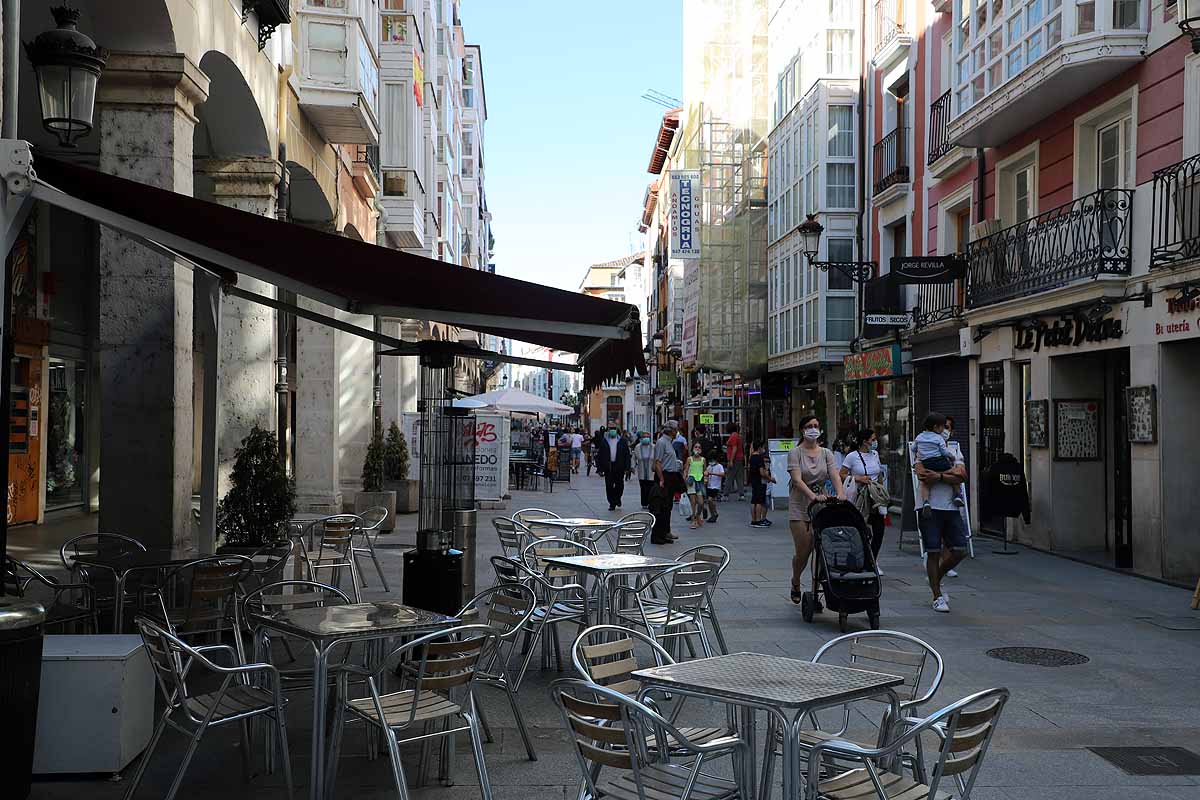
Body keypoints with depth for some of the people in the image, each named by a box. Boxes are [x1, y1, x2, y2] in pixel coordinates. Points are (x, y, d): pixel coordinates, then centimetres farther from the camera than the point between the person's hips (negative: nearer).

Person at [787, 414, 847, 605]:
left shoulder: (826, 453, 10)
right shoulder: (795, 452, -2)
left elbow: (835, 475, -4)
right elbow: (797, 480, -15)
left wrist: (840, 493, -25)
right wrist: (812, 495, -32)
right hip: (800, 508, -3)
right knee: (803, 552, -4)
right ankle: (796, 584, 25)